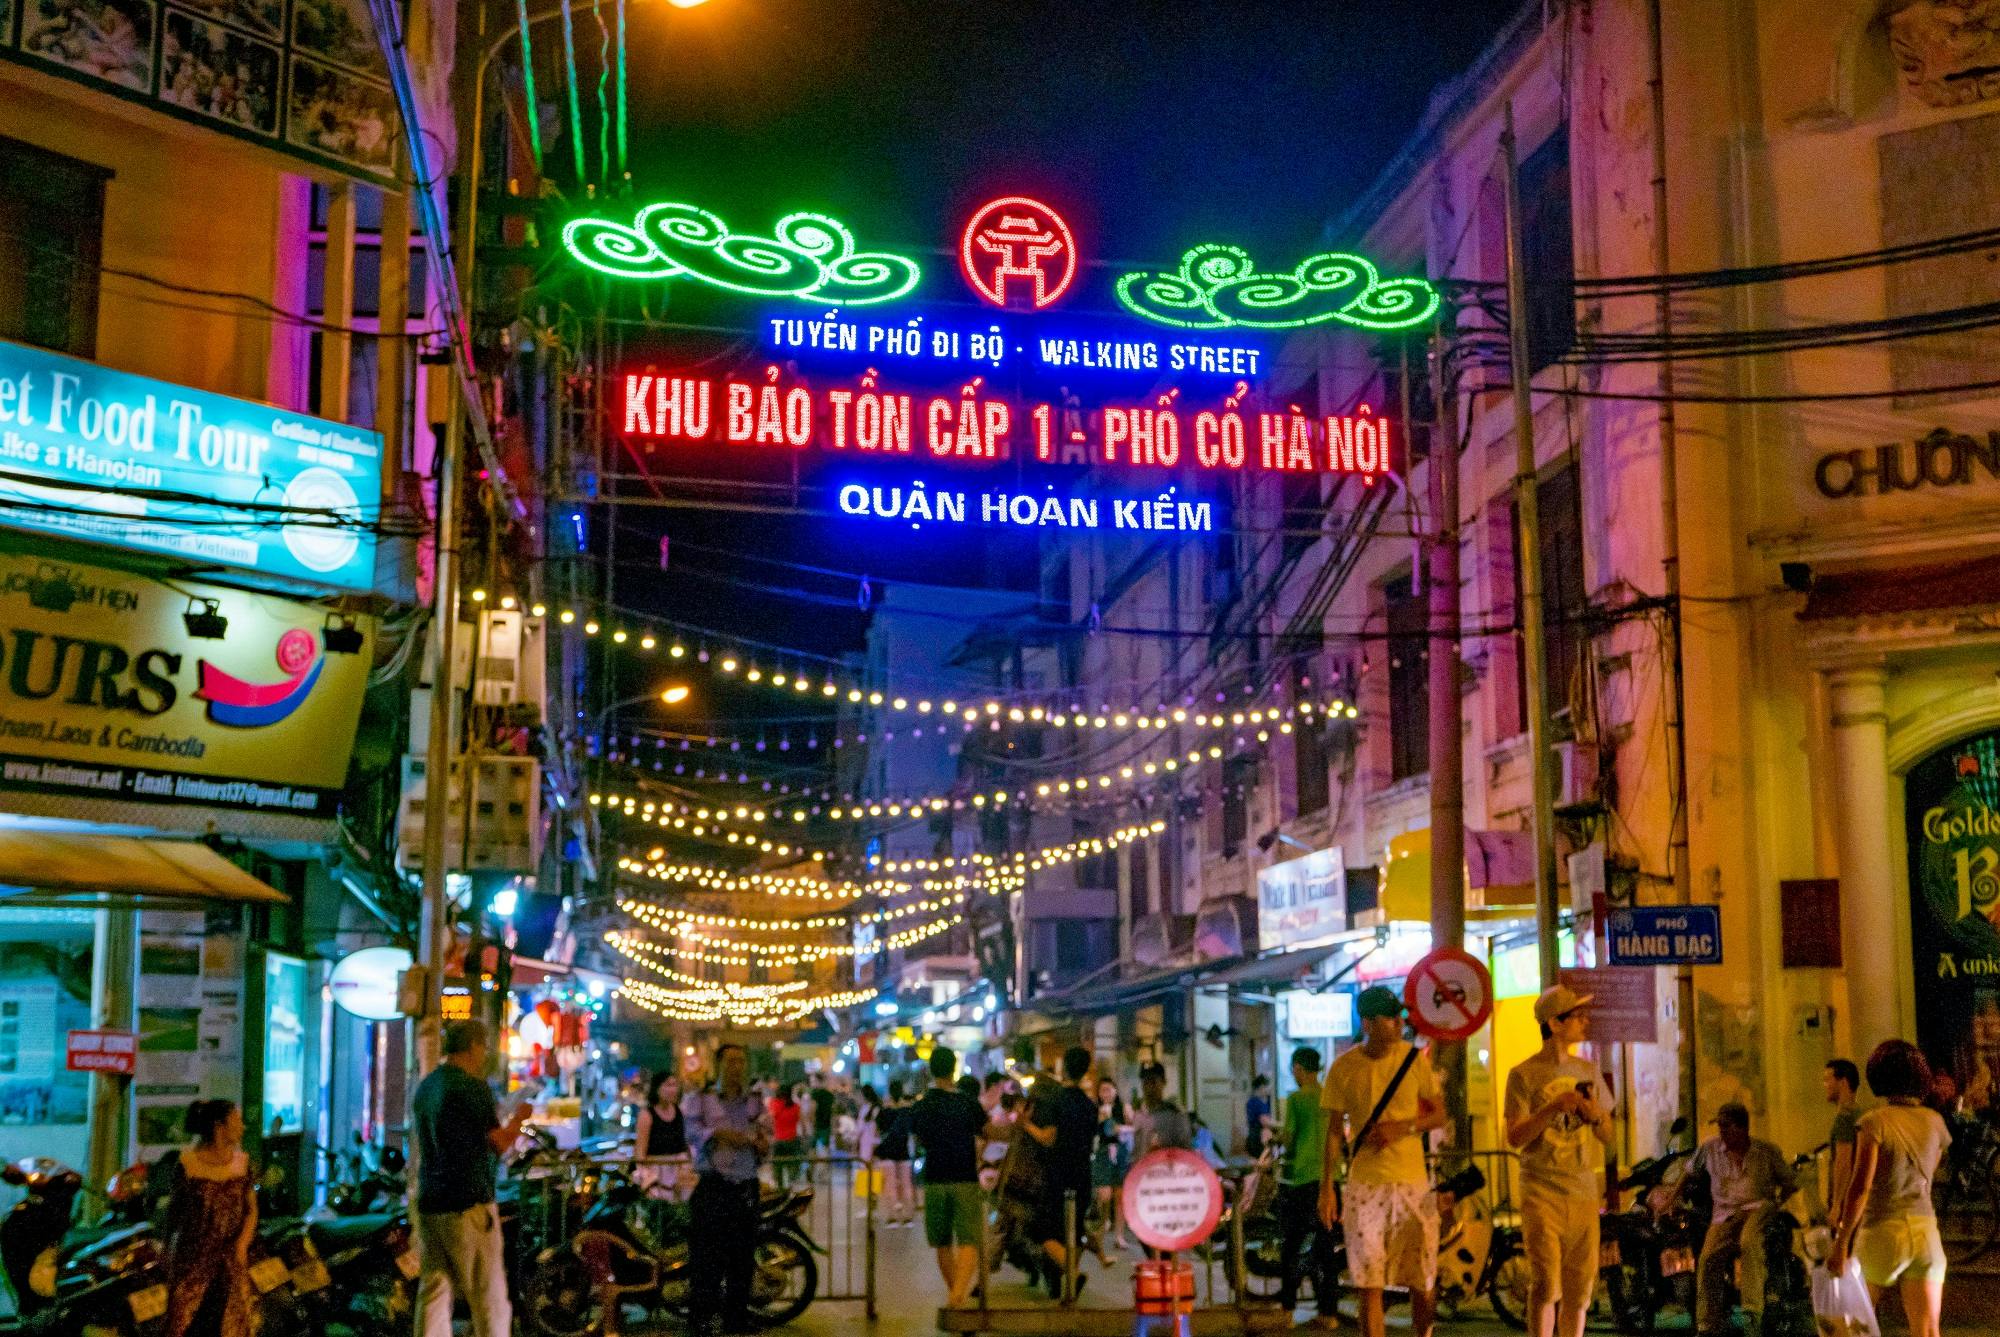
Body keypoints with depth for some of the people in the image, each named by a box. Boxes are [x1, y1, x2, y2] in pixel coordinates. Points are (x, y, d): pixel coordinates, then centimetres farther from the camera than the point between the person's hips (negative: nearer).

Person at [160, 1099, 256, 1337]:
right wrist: (168, 1247, 10)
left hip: (231, 1257, 2)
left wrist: (242, 1244, -10)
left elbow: (251, 1208, 5)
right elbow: (173, 1208, 7)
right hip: (191, 1255, -2)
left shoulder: (242, 1162, 3)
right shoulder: (187, 1161, -4)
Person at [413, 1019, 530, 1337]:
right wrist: (518, 1118, 5)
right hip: (469, 1205, -8)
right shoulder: (475, 1088, -12)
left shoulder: (425, 1087, 14)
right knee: (489, 1298, -1)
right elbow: (498, 1143, -13)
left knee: (433, 1293, 7)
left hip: (429, 1204, 8)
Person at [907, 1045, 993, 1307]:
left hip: (934, 1181, 3)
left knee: (943, 1245, 16)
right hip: (966, 1180, -3)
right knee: (969, 1243, -4)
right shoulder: (968, 1104, -6)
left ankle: (953, 1292, 27)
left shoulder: (919, 1108, 2)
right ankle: (960, 1292, -24)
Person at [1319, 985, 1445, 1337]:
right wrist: (1327, 1187, 0)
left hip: (1412, 1182, 1)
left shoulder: (1415, 1059, 1)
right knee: (1368, 1285, 0)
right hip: (1364, 1186, -1)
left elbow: (1440, 1115, 7)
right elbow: (1334, 1131, 4)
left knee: (1423, 1283, 4)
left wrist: (1403, 1128, -11)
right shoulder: (1344, 1068, -1)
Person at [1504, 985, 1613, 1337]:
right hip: (1541, 1192, -5)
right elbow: (1514, 1137, -10)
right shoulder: (1524, 1075, -4)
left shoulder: (1586, 1072, 13)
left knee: (1579, 1288, 7)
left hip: (1583, 1191, 5)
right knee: (1546, 1285, -11)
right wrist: (1553, 1108, -22)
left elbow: (1607, 1137, 16)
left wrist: (1597, 1116, -6)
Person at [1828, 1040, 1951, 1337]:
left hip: (1883, 1233, -4)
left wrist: (1841, 1244, -13)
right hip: (1925, 1231, 4)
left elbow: (1860, 1187, -16)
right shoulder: (1934, 1122, 6)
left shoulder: (1874, 1122, -10)